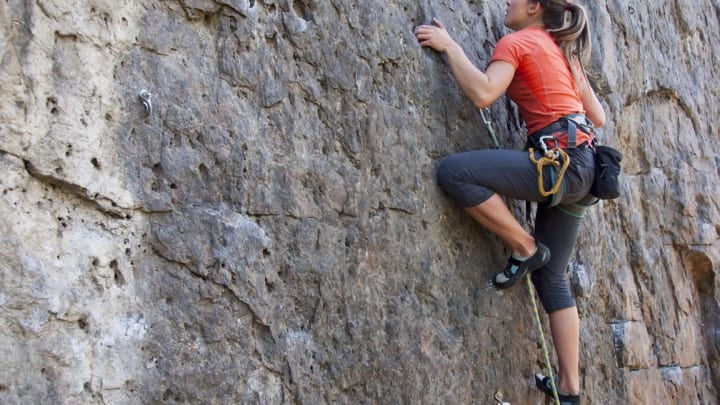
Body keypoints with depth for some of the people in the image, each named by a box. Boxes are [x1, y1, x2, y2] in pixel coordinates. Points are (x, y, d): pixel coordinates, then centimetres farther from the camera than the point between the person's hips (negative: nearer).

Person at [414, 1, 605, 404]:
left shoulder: (516, 42, -1)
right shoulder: (564, 51, 24)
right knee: (552, 277, 11)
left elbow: (483, 93, -18)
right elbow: (598, 117, 24)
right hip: (579, 166, 10)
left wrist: (449, 45, -7)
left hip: (561, 161, -10)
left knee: (454, 171, -19)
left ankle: (526, 249, -6)